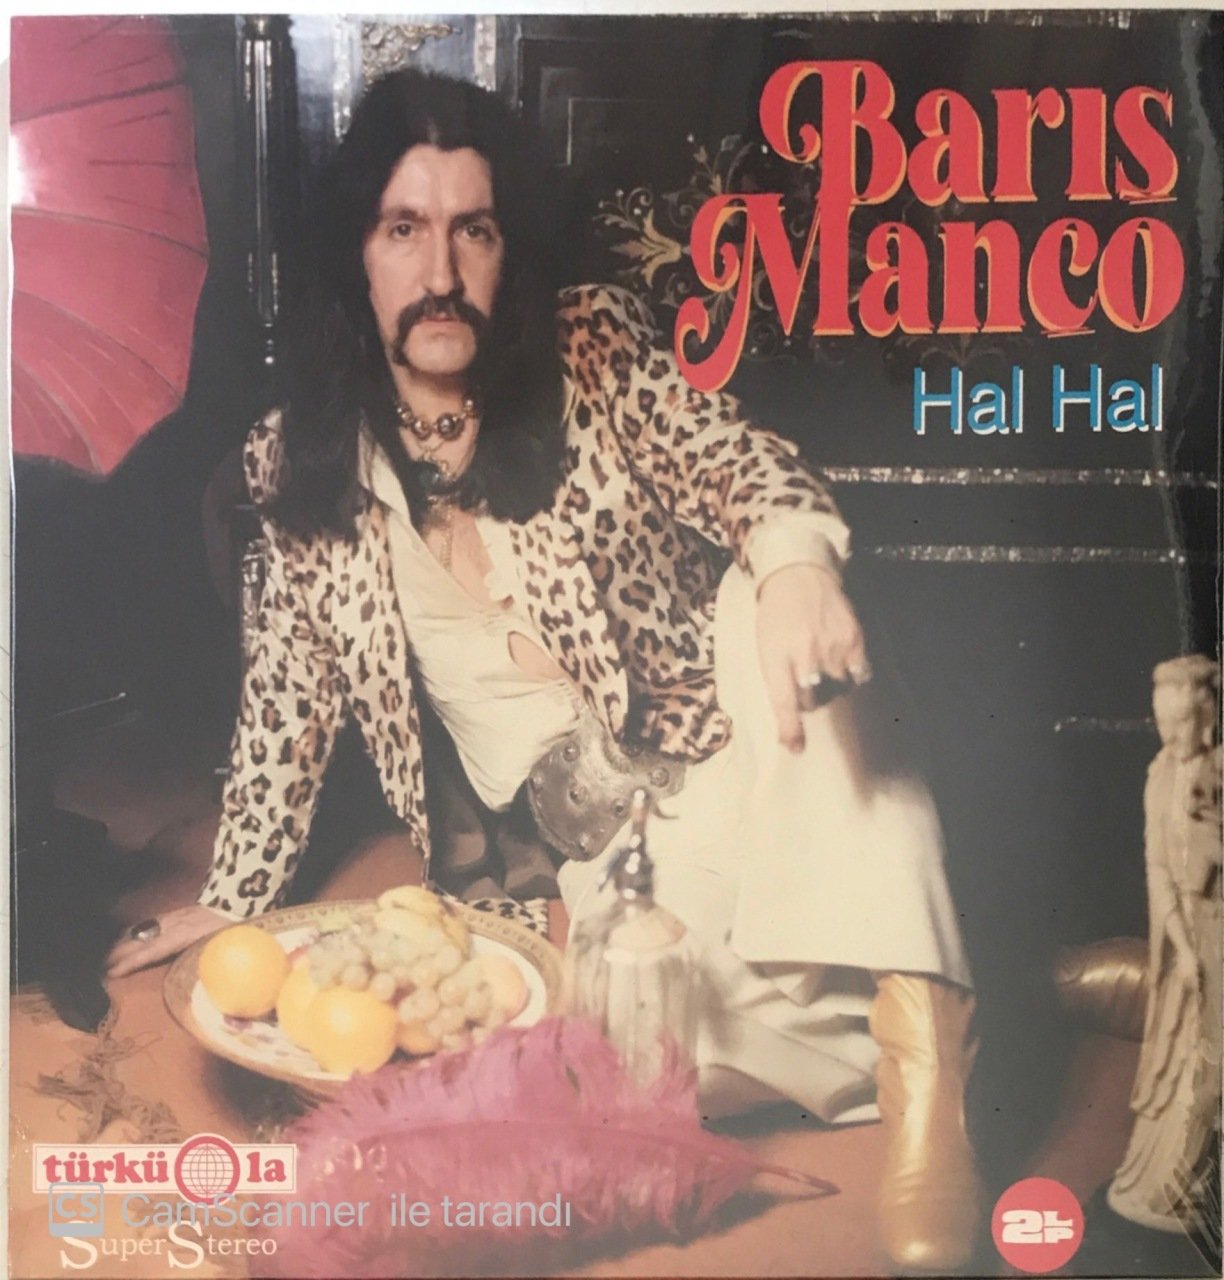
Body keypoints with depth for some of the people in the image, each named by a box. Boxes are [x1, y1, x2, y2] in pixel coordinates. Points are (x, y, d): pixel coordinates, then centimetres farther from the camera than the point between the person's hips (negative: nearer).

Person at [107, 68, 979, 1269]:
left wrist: (793, 553, -41)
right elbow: (289, 696, 7)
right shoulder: (300, 460, 0)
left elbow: (730, 459, -17)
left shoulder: (595, 350, -3)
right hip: (610, 841, 0)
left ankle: (913, 1015, -38)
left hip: (740, 752, 0)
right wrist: (232, 900, 7)